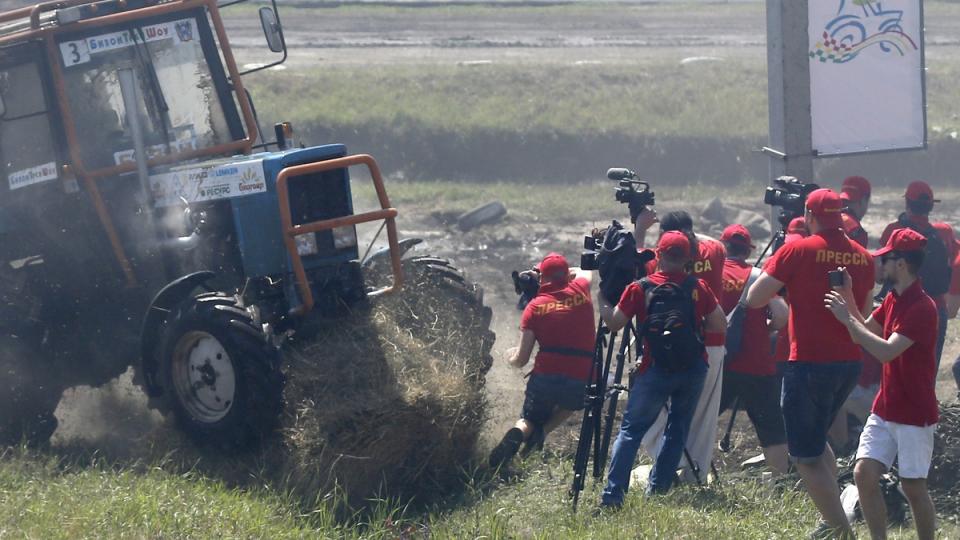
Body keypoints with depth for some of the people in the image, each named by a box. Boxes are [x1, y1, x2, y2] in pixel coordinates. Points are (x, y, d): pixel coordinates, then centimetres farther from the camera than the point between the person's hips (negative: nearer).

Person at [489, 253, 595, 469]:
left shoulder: (535, 307, 3)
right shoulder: (579, 291, 8)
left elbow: (520, 360, 5)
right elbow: (585, 273, 37)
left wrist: (511, 357, 26)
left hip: (545, 377, -1)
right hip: (581, 381, 1)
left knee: (529, 419, 25)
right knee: (569, 403, 35)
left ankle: (518, 434, -12)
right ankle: (542, 430, 4)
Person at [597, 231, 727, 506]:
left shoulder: (640, 288, -5)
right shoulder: (698, 288, 0)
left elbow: (613, 323, -3)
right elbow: (720, 326, 2)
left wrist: (601, 296, 10)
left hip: (656, 370, -2)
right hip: (693, 369, 2)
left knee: (631, 429, 3)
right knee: (678, 428, 16)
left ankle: (613, 494, -7)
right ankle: (658, 487, 13)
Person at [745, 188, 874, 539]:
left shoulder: (798, 251, -10)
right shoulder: (863, 257, 7)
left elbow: (754, 299, -9)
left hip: (809, 363, -6)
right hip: (850, 362, 6)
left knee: (805, 455, 0)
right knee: (816, 438, 25)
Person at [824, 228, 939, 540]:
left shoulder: (922, 308, -20)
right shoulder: (892, 300, 8)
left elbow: (887, 351, -29)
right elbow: (864, 332, 13)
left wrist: (846, 317, -25)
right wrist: (847, 299, 0)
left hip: (915, 415, -8)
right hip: (884, 409, 8)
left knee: (913, 487, -1)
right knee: (864, 473, -2)